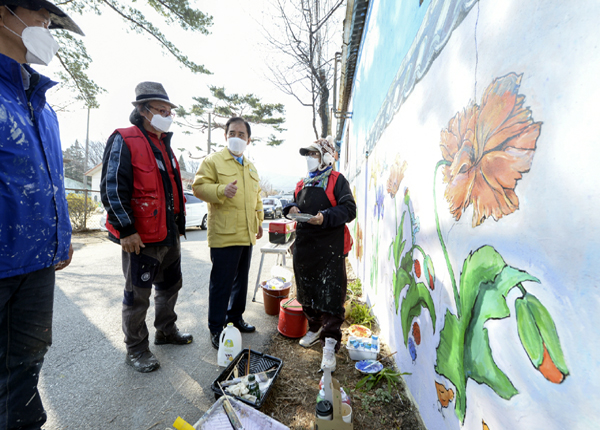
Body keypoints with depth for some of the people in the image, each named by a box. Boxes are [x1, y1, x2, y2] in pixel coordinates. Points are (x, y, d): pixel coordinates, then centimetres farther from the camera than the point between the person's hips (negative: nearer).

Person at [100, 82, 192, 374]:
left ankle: (166, 331, 39)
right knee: (138, 295, 6)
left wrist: (178, 223, 19)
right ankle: (136, 350, 24)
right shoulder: (124, 141, -10)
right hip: (141, 237, -8)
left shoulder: (164, 145, 16)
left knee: (171, 285, 19)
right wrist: (126, 230, -19)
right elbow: (112, 188, -16)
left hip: (170, 233, 9)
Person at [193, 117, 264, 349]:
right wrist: (221, 190, -27)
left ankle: (236, 317, 35)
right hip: (224, 234, -7)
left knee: (241, 280, 17)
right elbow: (199, 186, -10)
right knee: (221, 283, 1)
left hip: (246, 234, 7)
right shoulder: (213, 160, -2)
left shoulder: (250, 166, 20)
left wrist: (259, 220, 21)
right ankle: (216, 329, 17)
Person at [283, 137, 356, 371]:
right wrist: (292, 209, 2)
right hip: (304, 245, 7)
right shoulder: (303, 183, 17)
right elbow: (295, 204, 25)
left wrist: (325, 217, -24)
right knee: (307, 291, 18)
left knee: (330, 297, -2)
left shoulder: (337, 180, -2)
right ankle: (315, 328, 39)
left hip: (329, 248, -7)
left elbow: (349, 209, -11)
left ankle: (330, 345, 10)